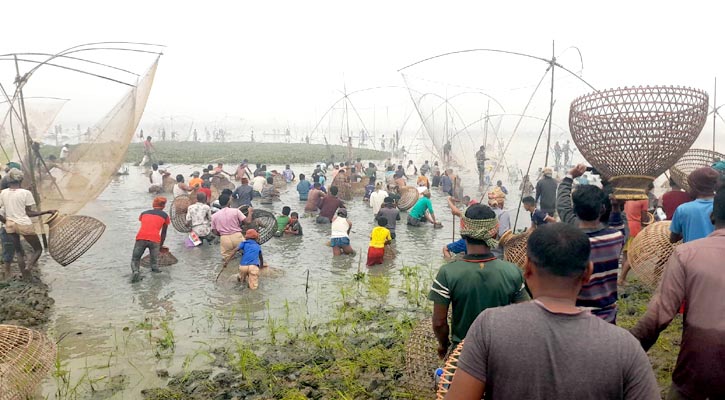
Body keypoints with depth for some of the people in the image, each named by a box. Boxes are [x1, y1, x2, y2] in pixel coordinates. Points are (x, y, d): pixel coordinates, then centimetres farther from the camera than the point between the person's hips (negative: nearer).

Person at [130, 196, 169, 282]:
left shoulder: (143, 213, 26)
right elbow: (163, 233, 24)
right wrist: (161, 245, 35)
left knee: (134, 260, 11)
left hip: (141, 238, 1)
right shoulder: (165, 216, 19)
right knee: (154, 261, 13)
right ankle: (155, 268, -17)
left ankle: (135, 271, -17)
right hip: (154, 239, -1)